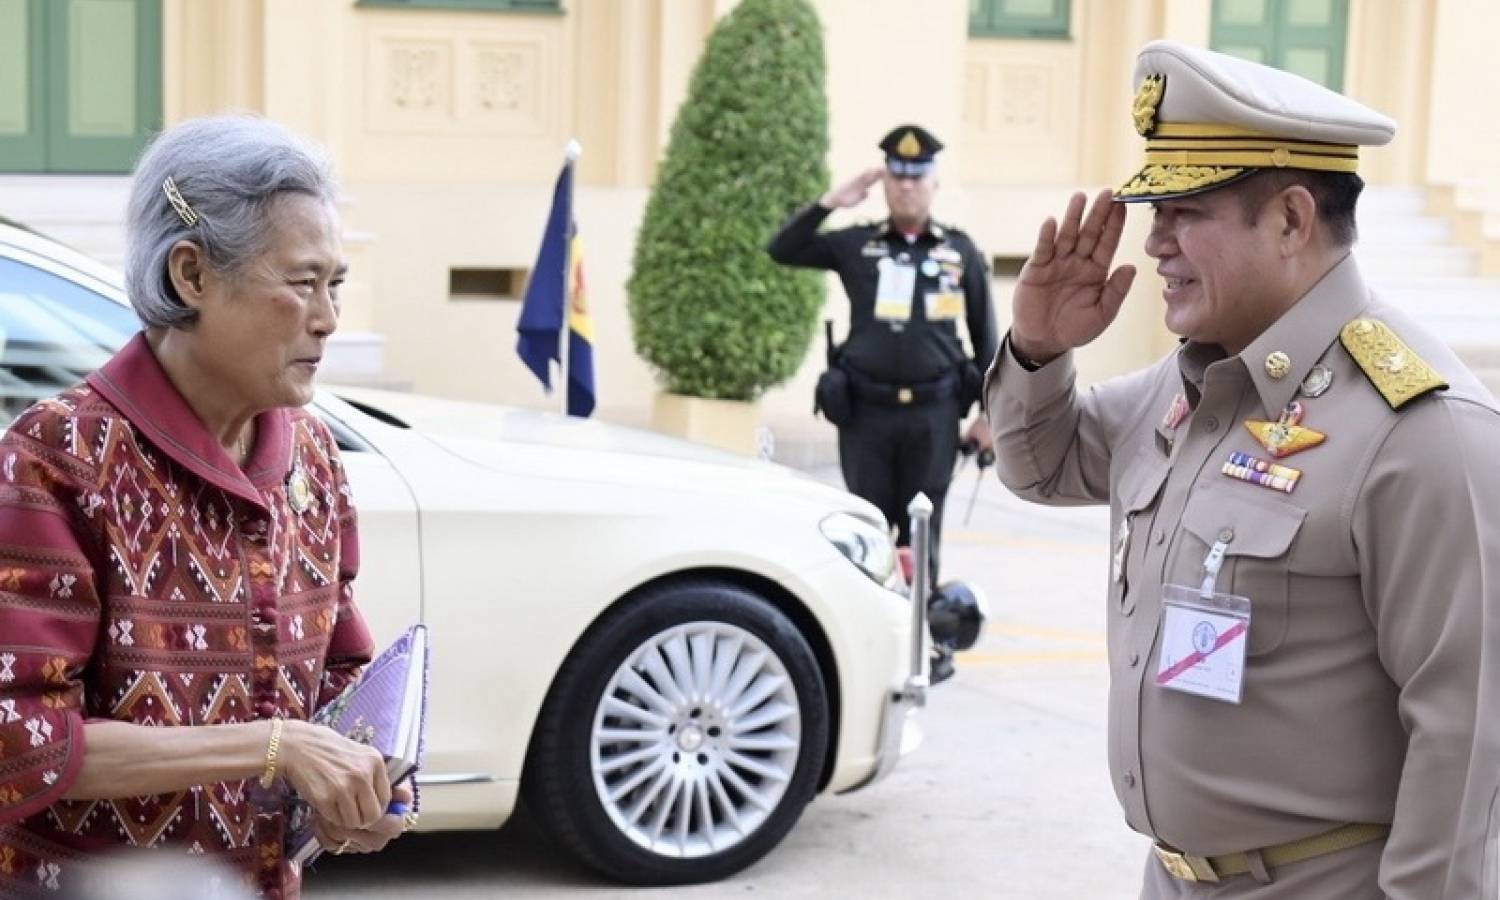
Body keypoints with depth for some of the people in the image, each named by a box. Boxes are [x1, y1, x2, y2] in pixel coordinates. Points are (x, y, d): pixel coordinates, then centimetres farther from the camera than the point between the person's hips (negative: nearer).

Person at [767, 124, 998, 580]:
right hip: (865, 410, 1)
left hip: (933, 413, 0)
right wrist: (829, 202, -5)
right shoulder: (856, 245, 6)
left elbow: (984, 335, 7)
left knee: (921, 533, 6)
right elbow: (782, 250, 5)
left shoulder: (961, 252, 5)